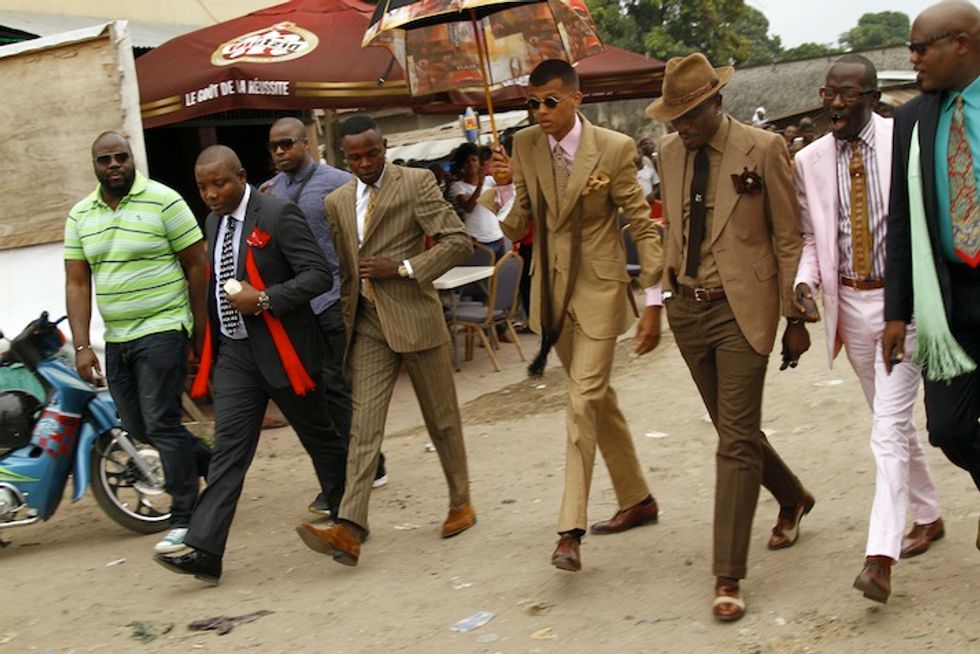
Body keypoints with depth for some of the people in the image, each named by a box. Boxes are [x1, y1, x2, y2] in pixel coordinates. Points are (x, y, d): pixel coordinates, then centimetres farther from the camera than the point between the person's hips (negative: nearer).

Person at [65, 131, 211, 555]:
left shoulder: (163, 201, -7)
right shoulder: (80, 216, 8)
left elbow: (197, 265, -5)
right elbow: (77, 283, 7)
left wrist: (200, 331, -5)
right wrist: (82, 346, -2)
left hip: (162, 331, -6)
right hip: (116, 339, 6)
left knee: (161, 423, -9)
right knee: (137, 426, 11)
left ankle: (184, 519, 1)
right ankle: (212, 463, 33)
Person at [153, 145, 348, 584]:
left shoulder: (278, 215, -13)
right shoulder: (214, 222, 11)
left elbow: (318, 275, -17)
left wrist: (264, 299, -25)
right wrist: (208, 343, 19)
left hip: (281, 350, -6)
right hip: (233, 352, 6)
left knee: (319, 437, 11)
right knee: (228, 448, -2)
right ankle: (204, 551, -8)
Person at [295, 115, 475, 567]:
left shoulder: (416, 183, -4)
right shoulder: (337, 202, 11)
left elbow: (459, 242, -10)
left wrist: (403, 268, -15)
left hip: (414, 318, -4)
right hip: (367, 326, 4)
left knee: (441, 418, 9)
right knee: (363, 425, -5)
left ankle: (460, 503, 27)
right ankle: (350, 528, -12)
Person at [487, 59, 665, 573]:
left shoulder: (614, 149, -13)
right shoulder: (525, 146, 0)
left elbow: (644, 226, -8)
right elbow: (515, 229, 1)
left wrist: (654, 302, -11)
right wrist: (506, 186, -18)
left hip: (598, 289, -5)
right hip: (553, 291, 5)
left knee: (584, 401, -12)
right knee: (598, 398, 16)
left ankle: (570, 530, -10)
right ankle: (637, 501, 32)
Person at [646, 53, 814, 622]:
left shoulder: (763, 150, -10)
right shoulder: (670, 151, 7)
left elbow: (790, 238, -6)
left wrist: (797, 318, -6)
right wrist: (664, 295, 14)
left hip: (741, 308, -6)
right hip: (688, 308, 6)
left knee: (736, 440, -7)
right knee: (735, 430, 17)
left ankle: (728, 579, -4)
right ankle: (793, 499, 45)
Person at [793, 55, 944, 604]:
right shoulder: (810, 161, 3)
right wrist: (806, 280, -9)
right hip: (849, 301, 5)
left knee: (889, 427, -12)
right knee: (893, 421, 18)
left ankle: (880, 557, -14)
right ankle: (928, 517, 38)